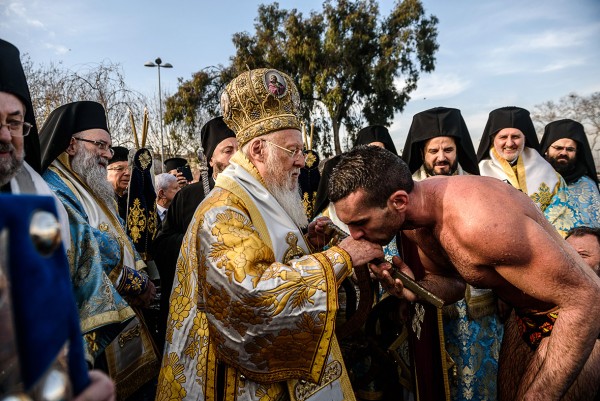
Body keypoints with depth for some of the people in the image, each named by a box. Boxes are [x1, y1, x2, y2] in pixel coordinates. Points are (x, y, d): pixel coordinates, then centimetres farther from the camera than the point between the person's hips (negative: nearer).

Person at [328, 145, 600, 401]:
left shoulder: (480, 222, -38)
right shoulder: (412, 214, -11)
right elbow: (454, 283, 2)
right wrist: (416, 289, -21)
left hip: (572, 318, -7)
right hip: (525, 316, 7)